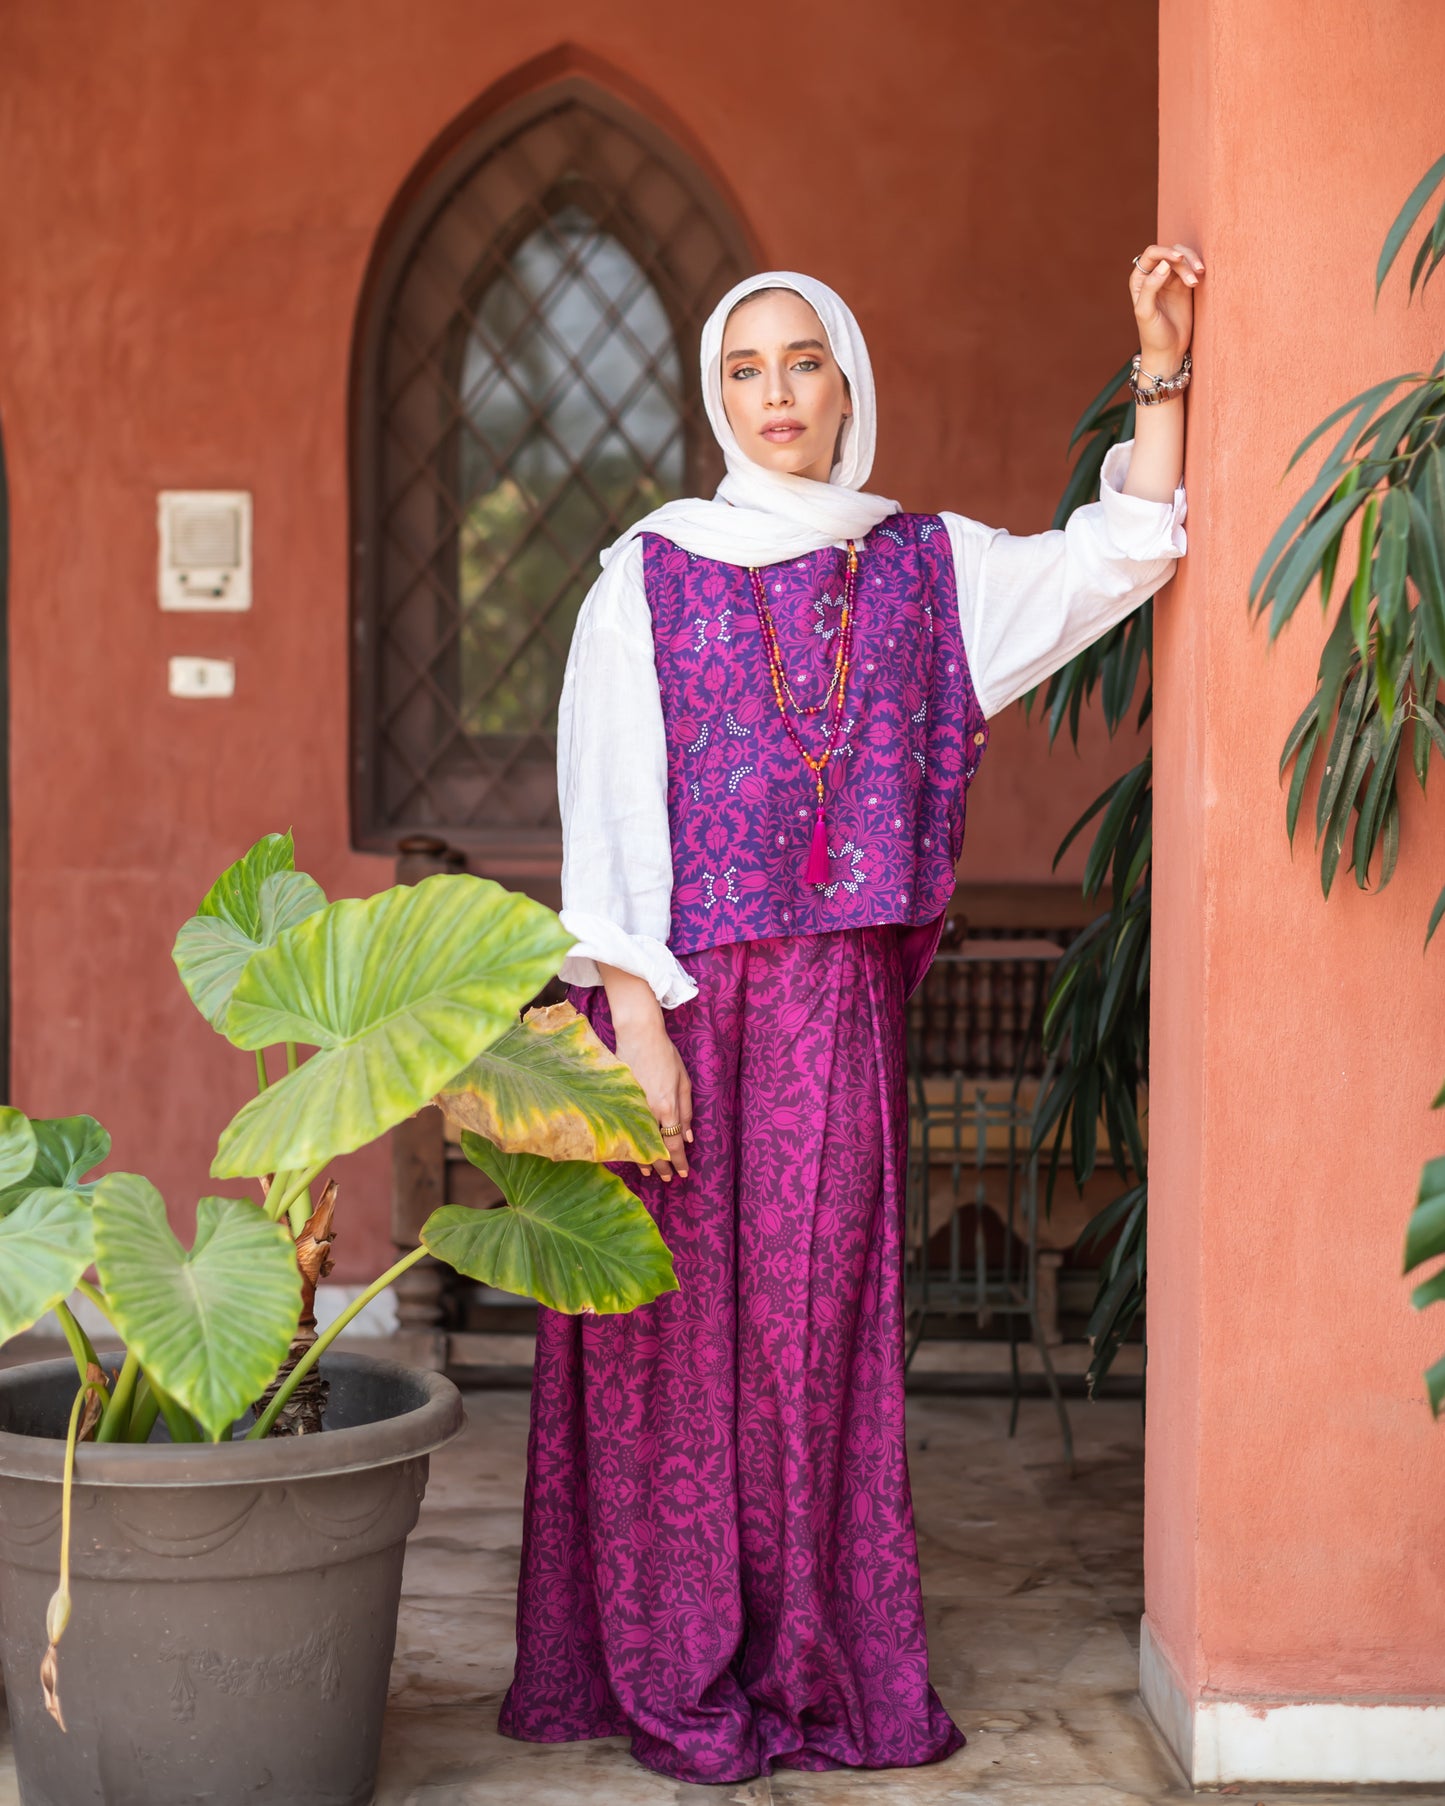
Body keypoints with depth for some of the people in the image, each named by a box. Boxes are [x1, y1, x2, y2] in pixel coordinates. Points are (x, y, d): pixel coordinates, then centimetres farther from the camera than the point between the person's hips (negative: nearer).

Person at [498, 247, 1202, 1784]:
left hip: (839, 999, 2)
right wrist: (633, 1013, -11)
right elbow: (606, 806, -2)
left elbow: (1117, 555, 7)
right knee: (678, 1316, 0)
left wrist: (1161, 364, -3)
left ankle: (813, 1664, 14)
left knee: (814, 1309, 4)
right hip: (682, 988, -2)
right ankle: (670, 1672, 10)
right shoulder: (651, 574, 3)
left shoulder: (920, 567, 12)